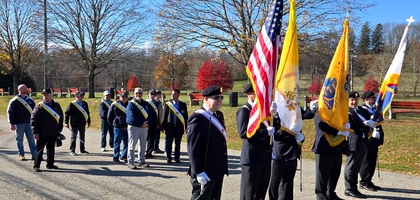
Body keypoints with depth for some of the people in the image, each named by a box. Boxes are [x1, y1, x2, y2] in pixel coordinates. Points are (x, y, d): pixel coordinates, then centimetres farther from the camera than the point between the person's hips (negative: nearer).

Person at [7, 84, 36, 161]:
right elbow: (10, 113, -3)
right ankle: (21, 155, 14)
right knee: (19, 140, 4)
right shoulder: (14, 101, -1)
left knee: (31, 139, 2)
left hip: (29, 123, 3)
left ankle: (34, 155, 4)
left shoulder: (30, 100, 11)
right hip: (19, 124, -3)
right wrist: (12, 124, -9)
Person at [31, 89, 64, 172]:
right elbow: (33, 120, -6)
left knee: (51, 149, 13)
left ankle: (50, 164, 25)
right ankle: (36, 166, 6)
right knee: (39, 149, 0)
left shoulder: (56, 106, 9)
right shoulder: (39, 106, -4)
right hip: (42, 134, -4)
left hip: (53, 134, 4)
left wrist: (59, 130, 9)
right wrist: (35, 132, -11)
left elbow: (60, 118, 14)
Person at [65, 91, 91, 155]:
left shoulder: (85, 104, 10)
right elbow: (67, 113, -5)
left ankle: (82, 150, 23)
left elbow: (87, 113, 19)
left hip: (82, 124, 5)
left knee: (82, 137, 13)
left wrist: (89, 122, 18)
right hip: (74, 124, -5)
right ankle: (72, 151, 8)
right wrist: (66, 122, -9)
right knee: (73, 137, 1)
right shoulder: (72, 104, -7)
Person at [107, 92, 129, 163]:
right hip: (118, 128, -3)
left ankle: (123, 157, 21)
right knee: (117, 143, 3)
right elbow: (109, 117, 3)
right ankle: (116, 158, 12)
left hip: (127, 128, 4)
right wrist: (113, 124, 4)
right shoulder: (114, 105, -4)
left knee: (126, 143, 7)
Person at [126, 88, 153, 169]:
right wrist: (141, 123, -15)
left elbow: (151, 113, 7)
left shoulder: (146, 104, 11)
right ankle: (130, 162, 5)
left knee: (143, 145, 11)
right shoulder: (131, 104, -7)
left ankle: (141, 161, 21)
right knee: (132, 145, -2)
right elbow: (132, 117, -16)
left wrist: (147, 123, -8)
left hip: (144, 127, 6)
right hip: (133, 127, -6)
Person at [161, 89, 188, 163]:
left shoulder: (183, 105, 6)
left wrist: (186, 126, 3)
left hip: (179, 127, 1)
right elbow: (164, 116, 1)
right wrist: (163, 127, -3)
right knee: (168, 143, 2)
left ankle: (177, 158, 20)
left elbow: (186, 116, 8)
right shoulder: (167, 104, 1)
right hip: (170, 127, -1)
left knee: (178, 143, 8)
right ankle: (168, 158, 13)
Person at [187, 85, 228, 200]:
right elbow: (192, 148, -20)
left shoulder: (219, 115, 11)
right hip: (205, 173, -9)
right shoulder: (197, 118, -17)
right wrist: (199, 172, -23)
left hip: (219, 170, 9)